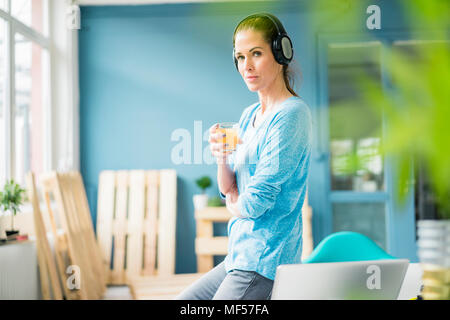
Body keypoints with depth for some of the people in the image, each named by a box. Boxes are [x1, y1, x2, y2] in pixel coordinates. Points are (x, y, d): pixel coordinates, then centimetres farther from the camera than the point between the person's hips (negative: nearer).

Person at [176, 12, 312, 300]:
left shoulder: (292, 115, -16)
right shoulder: (250, 115, 13)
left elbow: (254, 203, -19)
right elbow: (229, 190, 13)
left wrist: (233, 203, 3)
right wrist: (222, 159, -8)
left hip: (263, 262, -9)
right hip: (240, 258, 9)